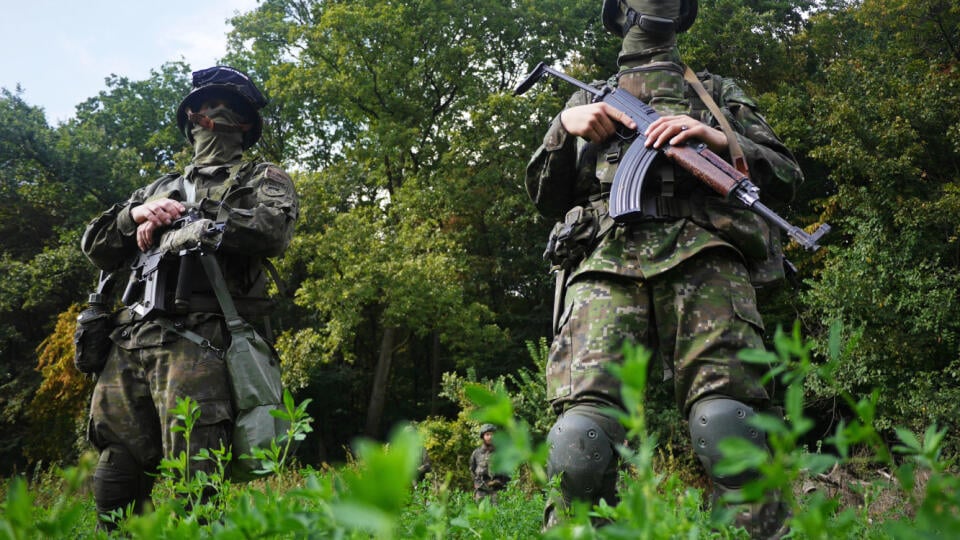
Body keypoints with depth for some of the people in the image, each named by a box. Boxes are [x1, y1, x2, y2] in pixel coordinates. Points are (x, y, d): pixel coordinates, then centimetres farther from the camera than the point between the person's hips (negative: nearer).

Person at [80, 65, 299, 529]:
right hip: (129, 342, 6)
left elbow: (272, 229, -10)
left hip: (197, 340, -5)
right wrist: (136, 214, 4)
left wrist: (179, 231, -6)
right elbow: (96, 248, 26)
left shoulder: (260, 178, 13)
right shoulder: (160, 188, 30)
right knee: (114, 485, 4)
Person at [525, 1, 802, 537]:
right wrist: (565, 126, 9)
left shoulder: (719, 91, 32)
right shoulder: (587, 97, 35)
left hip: (702, 255, 0)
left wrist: (722, 140, 4)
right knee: (583, 429, -22)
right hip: (605, 257, 1)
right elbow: (546, 196, 27)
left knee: (727, 426, -23)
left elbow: (787, 176, 22)